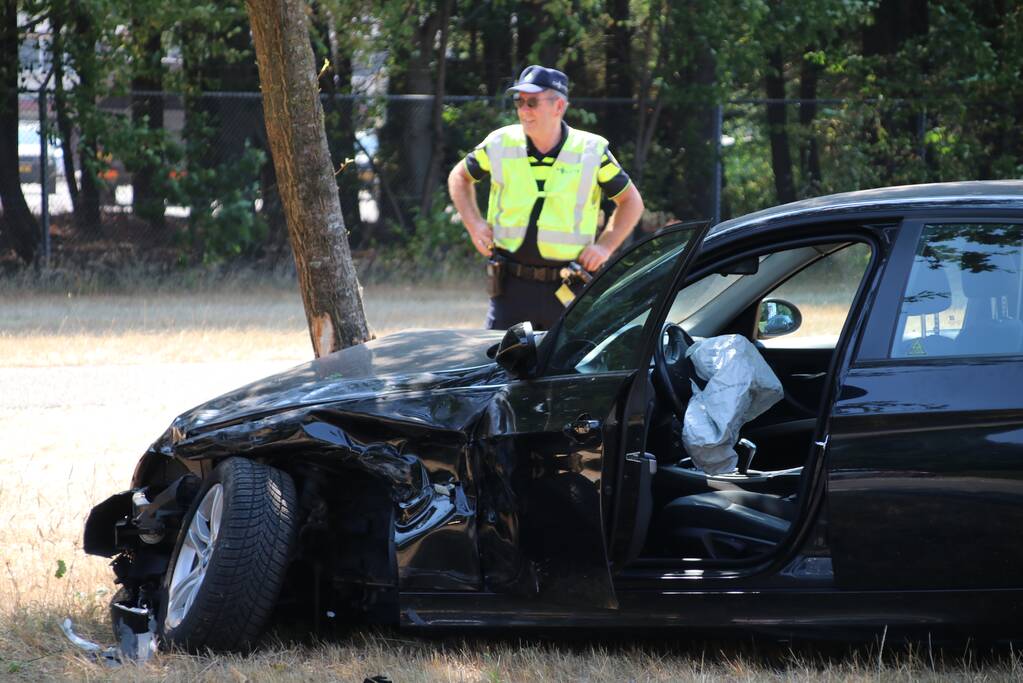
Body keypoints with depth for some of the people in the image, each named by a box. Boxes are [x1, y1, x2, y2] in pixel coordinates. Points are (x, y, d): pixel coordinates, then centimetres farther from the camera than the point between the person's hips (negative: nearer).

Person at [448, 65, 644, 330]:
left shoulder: (592, 152, -2)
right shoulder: (501, 144, 2)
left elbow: (631, 201, 10)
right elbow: (460, 177, 20)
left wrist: (605, 246, -2)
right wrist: (474, 224, 7)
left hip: (566, 289, -1)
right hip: (511, 286, 1)